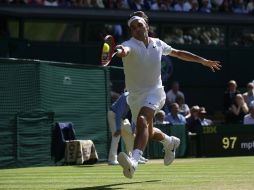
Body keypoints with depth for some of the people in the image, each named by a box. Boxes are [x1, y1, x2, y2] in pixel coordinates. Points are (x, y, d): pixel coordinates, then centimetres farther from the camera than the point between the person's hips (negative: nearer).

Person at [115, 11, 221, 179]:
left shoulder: (158, 44, 0)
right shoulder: (130, 44, -12)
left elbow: (178, 53, 18)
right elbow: (125, 50, -39)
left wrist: (204, 61, 21)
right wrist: (121, 51, -65)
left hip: (154, 91, -2)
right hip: (135, 95, 2)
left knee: (142, 120, -30)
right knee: (148, 132, 18)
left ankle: (134, 162, -49)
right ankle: (170, 142, 53)